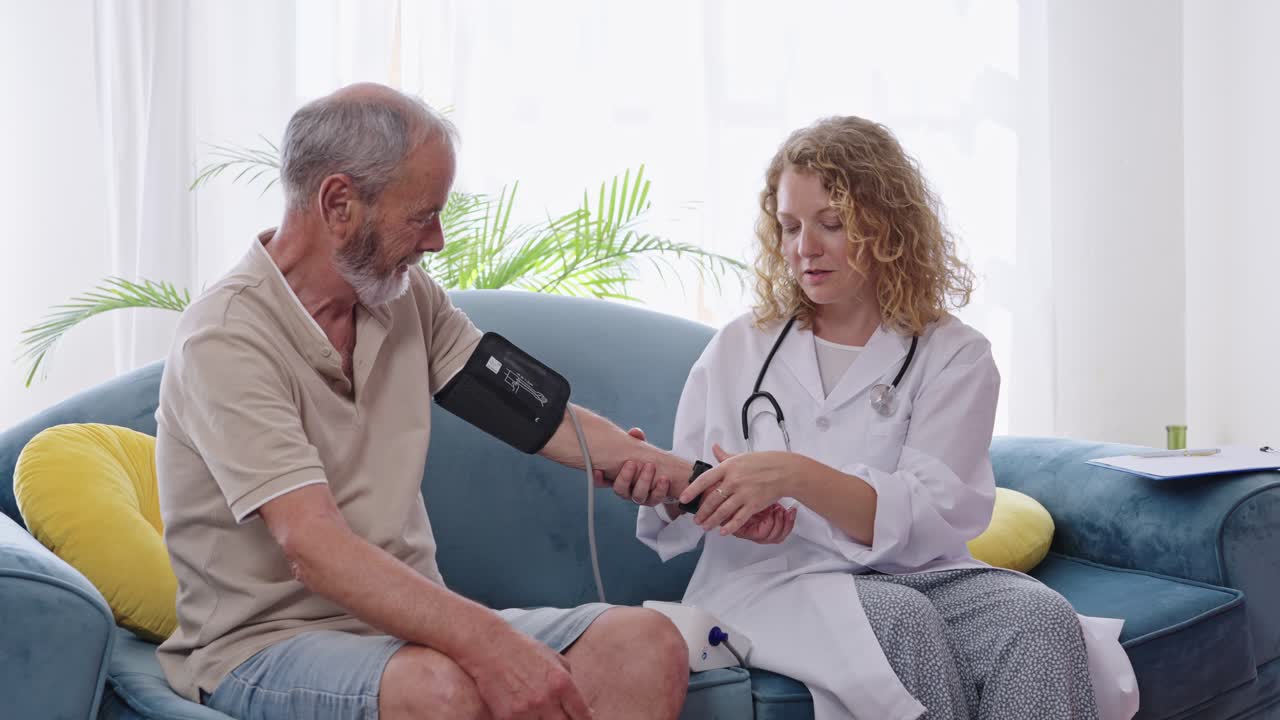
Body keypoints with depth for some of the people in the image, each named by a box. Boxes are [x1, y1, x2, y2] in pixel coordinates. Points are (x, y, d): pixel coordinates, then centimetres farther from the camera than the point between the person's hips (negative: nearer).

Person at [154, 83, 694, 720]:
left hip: (410, 619, 7)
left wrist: (679, 473, -6)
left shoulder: (408, 296, 8)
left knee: (649, 646, -15)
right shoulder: (226, 339, -16)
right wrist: (487, 641, -39)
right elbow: (312, 546, -27)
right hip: (267, 639, -7)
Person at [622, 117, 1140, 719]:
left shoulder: (954, 356, 6)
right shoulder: (738, 349, 12)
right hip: (762, 581, 0)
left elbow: (925, 522, -9)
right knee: (904, 621, -33)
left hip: (911, 576, 0)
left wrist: (795, 476, -25)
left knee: (1042, 621, -31)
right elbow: (682, 524, 14)